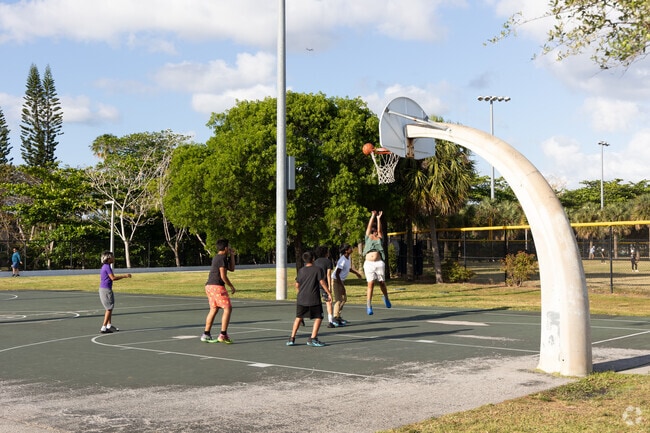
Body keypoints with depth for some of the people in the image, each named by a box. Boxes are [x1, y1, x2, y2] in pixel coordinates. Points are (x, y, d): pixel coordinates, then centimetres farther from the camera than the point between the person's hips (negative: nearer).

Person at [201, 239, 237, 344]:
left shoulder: (217, 258, 20)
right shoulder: (222, 258, -10)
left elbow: (232, 269, 27)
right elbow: (223, 276, -15)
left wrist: (232, 256, 21)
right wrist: (232, 287, -6)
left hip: (209, 286, 10)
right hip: (217, 286, -10)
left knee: (214, 309, 15)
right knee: (228, 308, -8)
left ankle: (206, 335, 15)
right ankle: (223, 335, -14)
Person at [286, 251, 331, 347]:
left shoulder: (301, 271, 9)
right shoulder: (318, 269, -4)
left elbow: (297, 285, 13)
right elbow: (322, 282, -9)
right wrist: (329, 293, -3)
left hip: (301, 299, 5)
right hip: (314, 299, -5)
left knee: (298, 318, 15)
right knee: (318, 318, 4)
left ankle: (292, 338, 14)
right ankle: (313, 338, -6)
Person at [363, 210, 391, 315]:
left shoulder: (379, 238, 16)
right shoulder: (368, 237, 15)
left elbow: (380, 229, 5)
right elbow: (369, 227, 9)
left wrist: (378, 219, 3)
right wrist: (372, 217, 8)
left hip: (379, 263, 1)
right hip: (369, 263, -1)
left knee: (382, 283, 7)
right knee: (370, 284, -8)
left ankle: (386, 298, 33)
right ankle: (368, 305, -8)